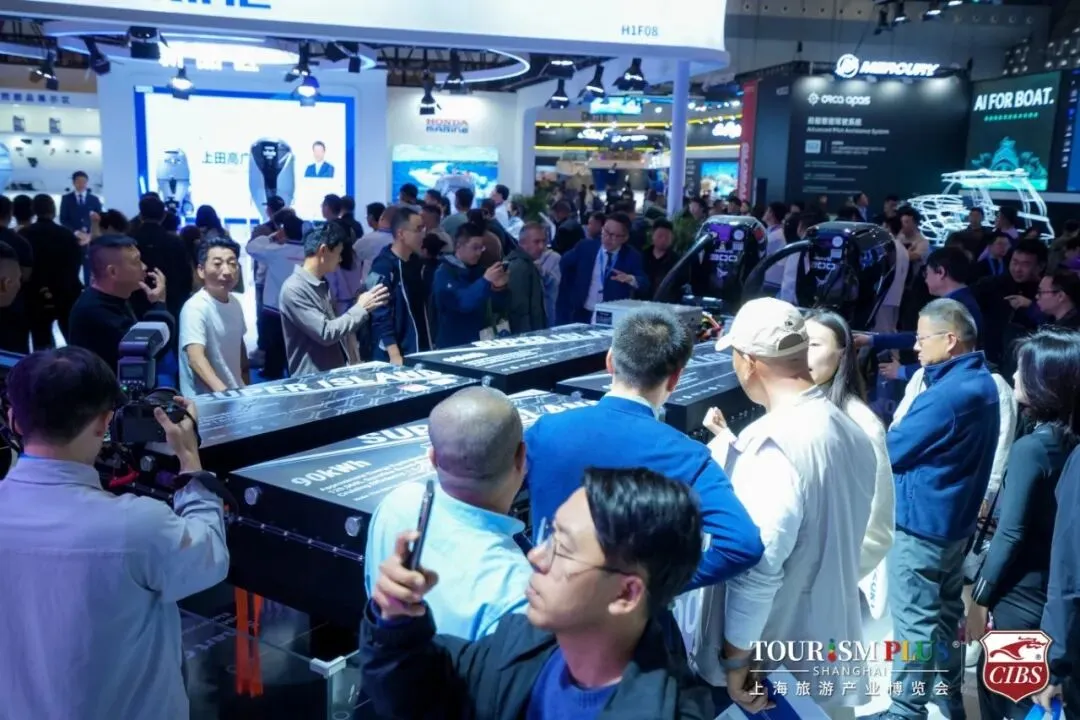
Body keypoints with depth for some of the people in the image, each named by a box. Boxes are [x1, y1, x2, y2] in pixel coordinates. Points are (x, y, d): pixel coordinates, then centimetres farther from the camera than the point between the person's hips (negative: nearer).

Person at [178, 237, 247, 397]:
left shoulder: (235, 302, 4)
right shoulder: (195, 308, -17)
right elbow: (196, 358, -29)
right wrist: (224, 392, -42)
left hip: (237, 394, 6)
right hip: (205, 400, -6)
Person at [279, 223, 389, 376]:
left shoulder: (322, 284, 12)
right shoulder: (294, 289, -16)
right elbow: (325, 333, -21)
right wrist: (361, 309, -14)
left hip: (337, 375, 8)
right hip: (312, 380, -8)